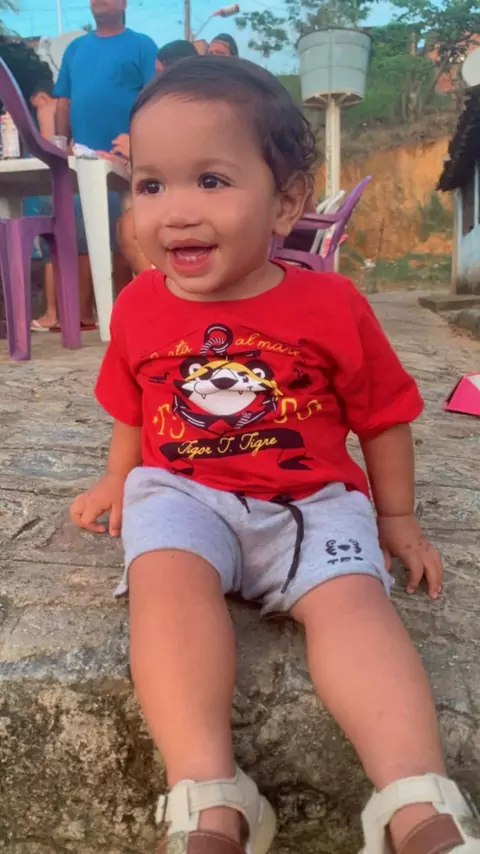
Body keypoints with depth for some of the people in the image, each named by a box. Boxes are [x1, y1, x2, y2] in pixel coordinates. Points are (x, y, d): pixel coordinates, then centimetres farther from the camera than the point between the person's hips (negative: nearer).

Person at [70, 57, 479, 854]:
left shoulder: (333, 305, -4)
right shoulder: (140, 307, 2)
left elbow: (383, 417, 7)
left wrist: (397, 519, 13)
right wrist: (118, 485, 23)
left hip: (311, 500, 0)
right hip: (180, 491, 2)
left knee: (351, 598, -28)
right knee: (166, 574, -30)